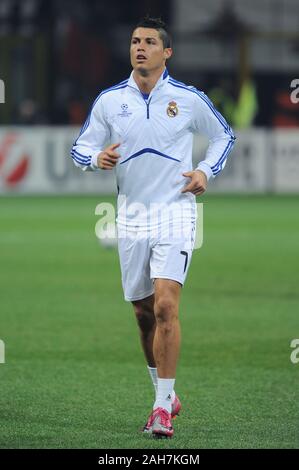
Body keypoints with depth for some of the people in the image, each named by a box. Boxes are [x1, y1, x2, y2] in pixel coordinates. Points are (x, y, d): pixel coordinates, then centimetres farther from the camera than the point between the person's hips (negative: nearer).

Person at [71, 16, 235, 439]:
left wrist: (206, 171, -2)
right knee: (144, 314, 8)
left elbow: (224, 136, 14)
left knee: (166, 307, -17)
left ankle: (163, 408, -15)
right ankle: (165, 394, 27)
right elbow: (80, 147, 9)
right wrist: (97, 158, -14)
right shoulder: (109, 100, 4)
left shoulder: (189, 99, -1)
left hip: (175, 212, -3)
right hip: (132, 217, 3)